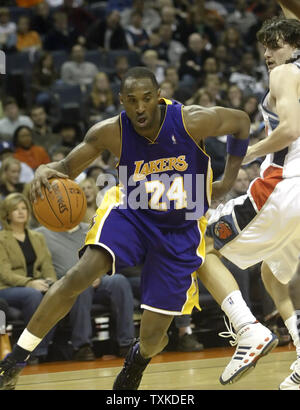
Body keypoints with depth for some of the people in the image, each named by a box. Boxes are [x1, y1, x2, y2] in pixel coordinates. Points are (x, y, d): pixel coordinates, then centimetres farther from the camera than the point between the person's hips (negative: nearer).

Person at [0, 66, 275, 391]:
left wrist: (228, 180, -2)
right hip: (132, 214, 1)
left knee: (153, 338, -3)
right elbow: (68, 168, -6)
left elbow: (241, 122, -3)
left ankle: (137, 359, 39)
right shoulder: (110, 133, -17)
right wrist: (46, 171, -30)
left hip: (181, 232, 0)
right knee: (82, 273, -29)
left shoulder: (193, 121, -22)